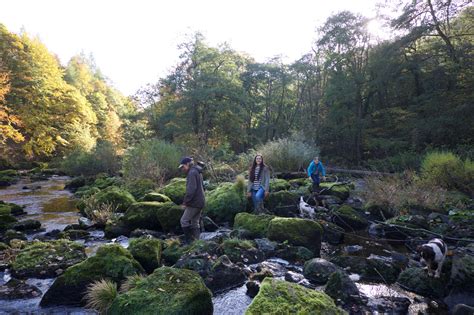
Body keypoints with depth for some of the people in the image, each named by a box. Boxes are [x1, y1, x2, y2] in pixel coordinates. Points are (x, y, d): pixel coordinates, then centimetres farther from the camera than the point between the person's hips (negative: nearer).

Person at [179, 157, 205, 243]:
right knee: (195, 223, 13)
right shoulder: (197, 172, 18)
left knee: (184, 221, -4)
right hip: (200, 201, 10)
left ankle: (189, 241, -2)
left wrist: (185, 202, -18)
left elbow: (191, 189, -22)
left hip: (194, 203, -10)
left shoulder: (192, 173, -13)